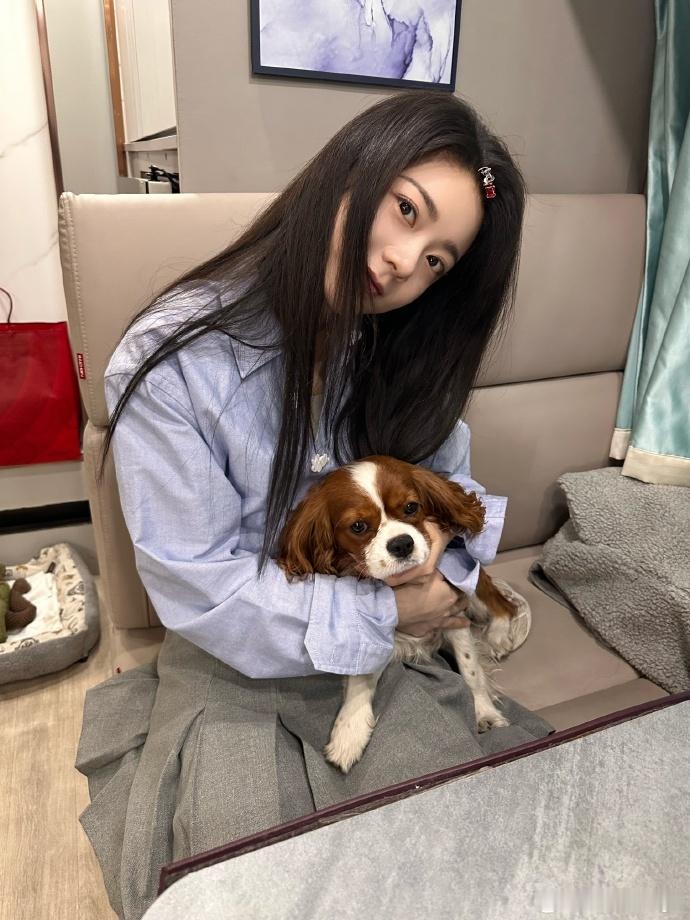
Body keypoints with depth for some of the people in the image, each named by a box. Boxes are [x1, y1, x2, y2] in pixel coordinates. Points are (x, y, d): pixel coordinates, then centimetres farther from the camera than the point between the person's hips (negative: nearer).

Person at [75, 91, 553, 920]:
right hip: (232, 671, -3)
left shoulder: (403, 351, -5)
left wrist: (441, 539, -17)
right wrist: (383, 613, -18)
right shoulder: (172, 360, -21)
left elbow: (450, 480, 7)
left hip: (380, 661, 4)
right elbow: (196, 585, -19)